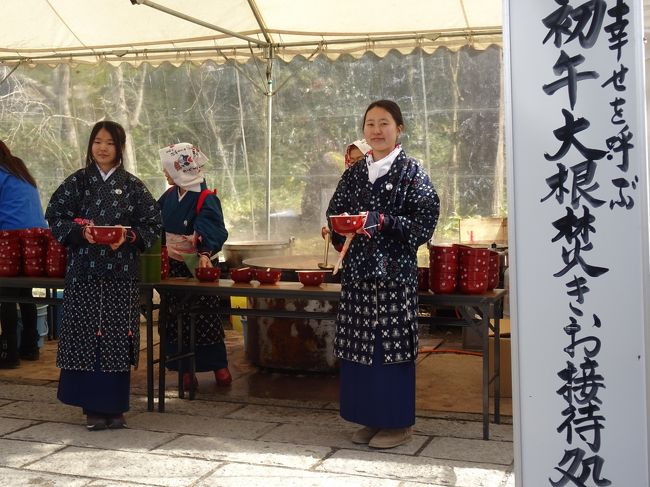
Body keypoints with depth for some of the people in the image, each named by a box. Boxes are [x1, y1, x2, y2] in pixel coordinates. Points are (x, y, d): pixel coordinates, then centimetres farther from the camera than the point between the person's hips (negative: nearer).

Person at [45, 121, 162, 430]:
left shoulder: (132, 186, 6)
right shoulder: (77, 182, 7)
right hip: (84, 270, 0)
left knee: (117, 335, 1)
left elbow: (153, 223, 4)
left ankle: (115, 406, 12)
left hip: (121, 272, 0)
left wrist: (128, 236, -13)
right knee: (85, 334, -1)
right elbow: (54, 215, 4)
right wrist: (80, 230, -13)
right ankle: (93, 408, 9)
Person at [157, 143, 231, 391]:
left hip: (196, 266, -6)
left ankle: (219, 366, 17)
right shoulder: (170, 196, 5)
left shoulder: (206, 200, -14)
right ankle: (186, 370, 16)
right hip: (173, 266, 6)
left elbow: (213, 231, -26)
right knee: (175, 318, 6)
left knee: (205, 318, 2)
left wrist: (205, 253, -42)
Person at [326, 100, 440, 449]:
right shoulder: (354, 173, 13)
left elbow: (425, 220, -9)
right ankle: (371, 418, 20)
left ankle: (398, 423, 10)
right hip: (357, 270, 5)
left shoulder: (411, 171, -1)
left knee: (392, 341, -3)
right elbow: (335, 213, 17)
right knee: (359, 342, 6)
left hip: (395, 270, -5)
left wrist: (382, 221, -18)